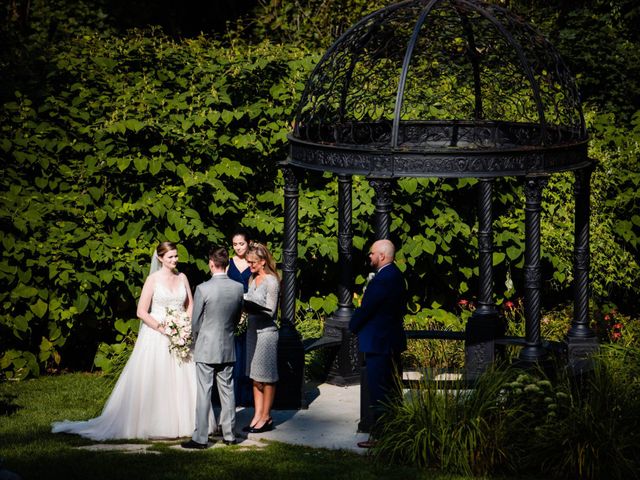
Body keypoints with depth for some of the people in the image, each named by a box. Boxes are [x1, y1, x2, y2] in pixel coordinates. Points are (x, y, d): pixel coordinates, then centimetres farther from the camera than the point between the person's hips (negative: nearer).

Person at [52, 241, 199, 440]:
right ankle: (149, 423, 2)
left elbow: (190, 306, 14)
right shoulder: (153, 279, -5)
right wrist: (162, 329, -16)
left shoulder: (182, 278, 8)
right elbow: (141, 312, -8)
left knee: (182, 380, 3)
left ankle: (181, 422, 11)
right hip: (156, 336, -4)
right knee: (152, 382, -4)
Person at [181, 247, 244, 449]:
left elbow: (195, 322, -8)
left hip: (206, 349, -4)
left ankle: (200, 438, 1)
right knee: (227, 391, 12)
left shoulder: (203, 289, -17)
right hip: (228, 348, 4)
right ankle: (229, 434, 18)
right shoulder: (238, 288, -3)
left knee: (204, 393, -1)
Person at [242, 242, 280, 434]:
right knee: (255, 376, 10)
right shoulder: (253, 279, 10)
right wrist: (244, 304, -3)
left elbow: (269, 311, -15)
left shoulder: (271, 281, -13)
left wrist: (249, 305, -21)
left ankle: (266, 417, 7)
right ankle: (257, 415, 14)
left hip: (266, 332, -8)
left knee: (266, 377, 1)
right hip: (253, 330, 8)